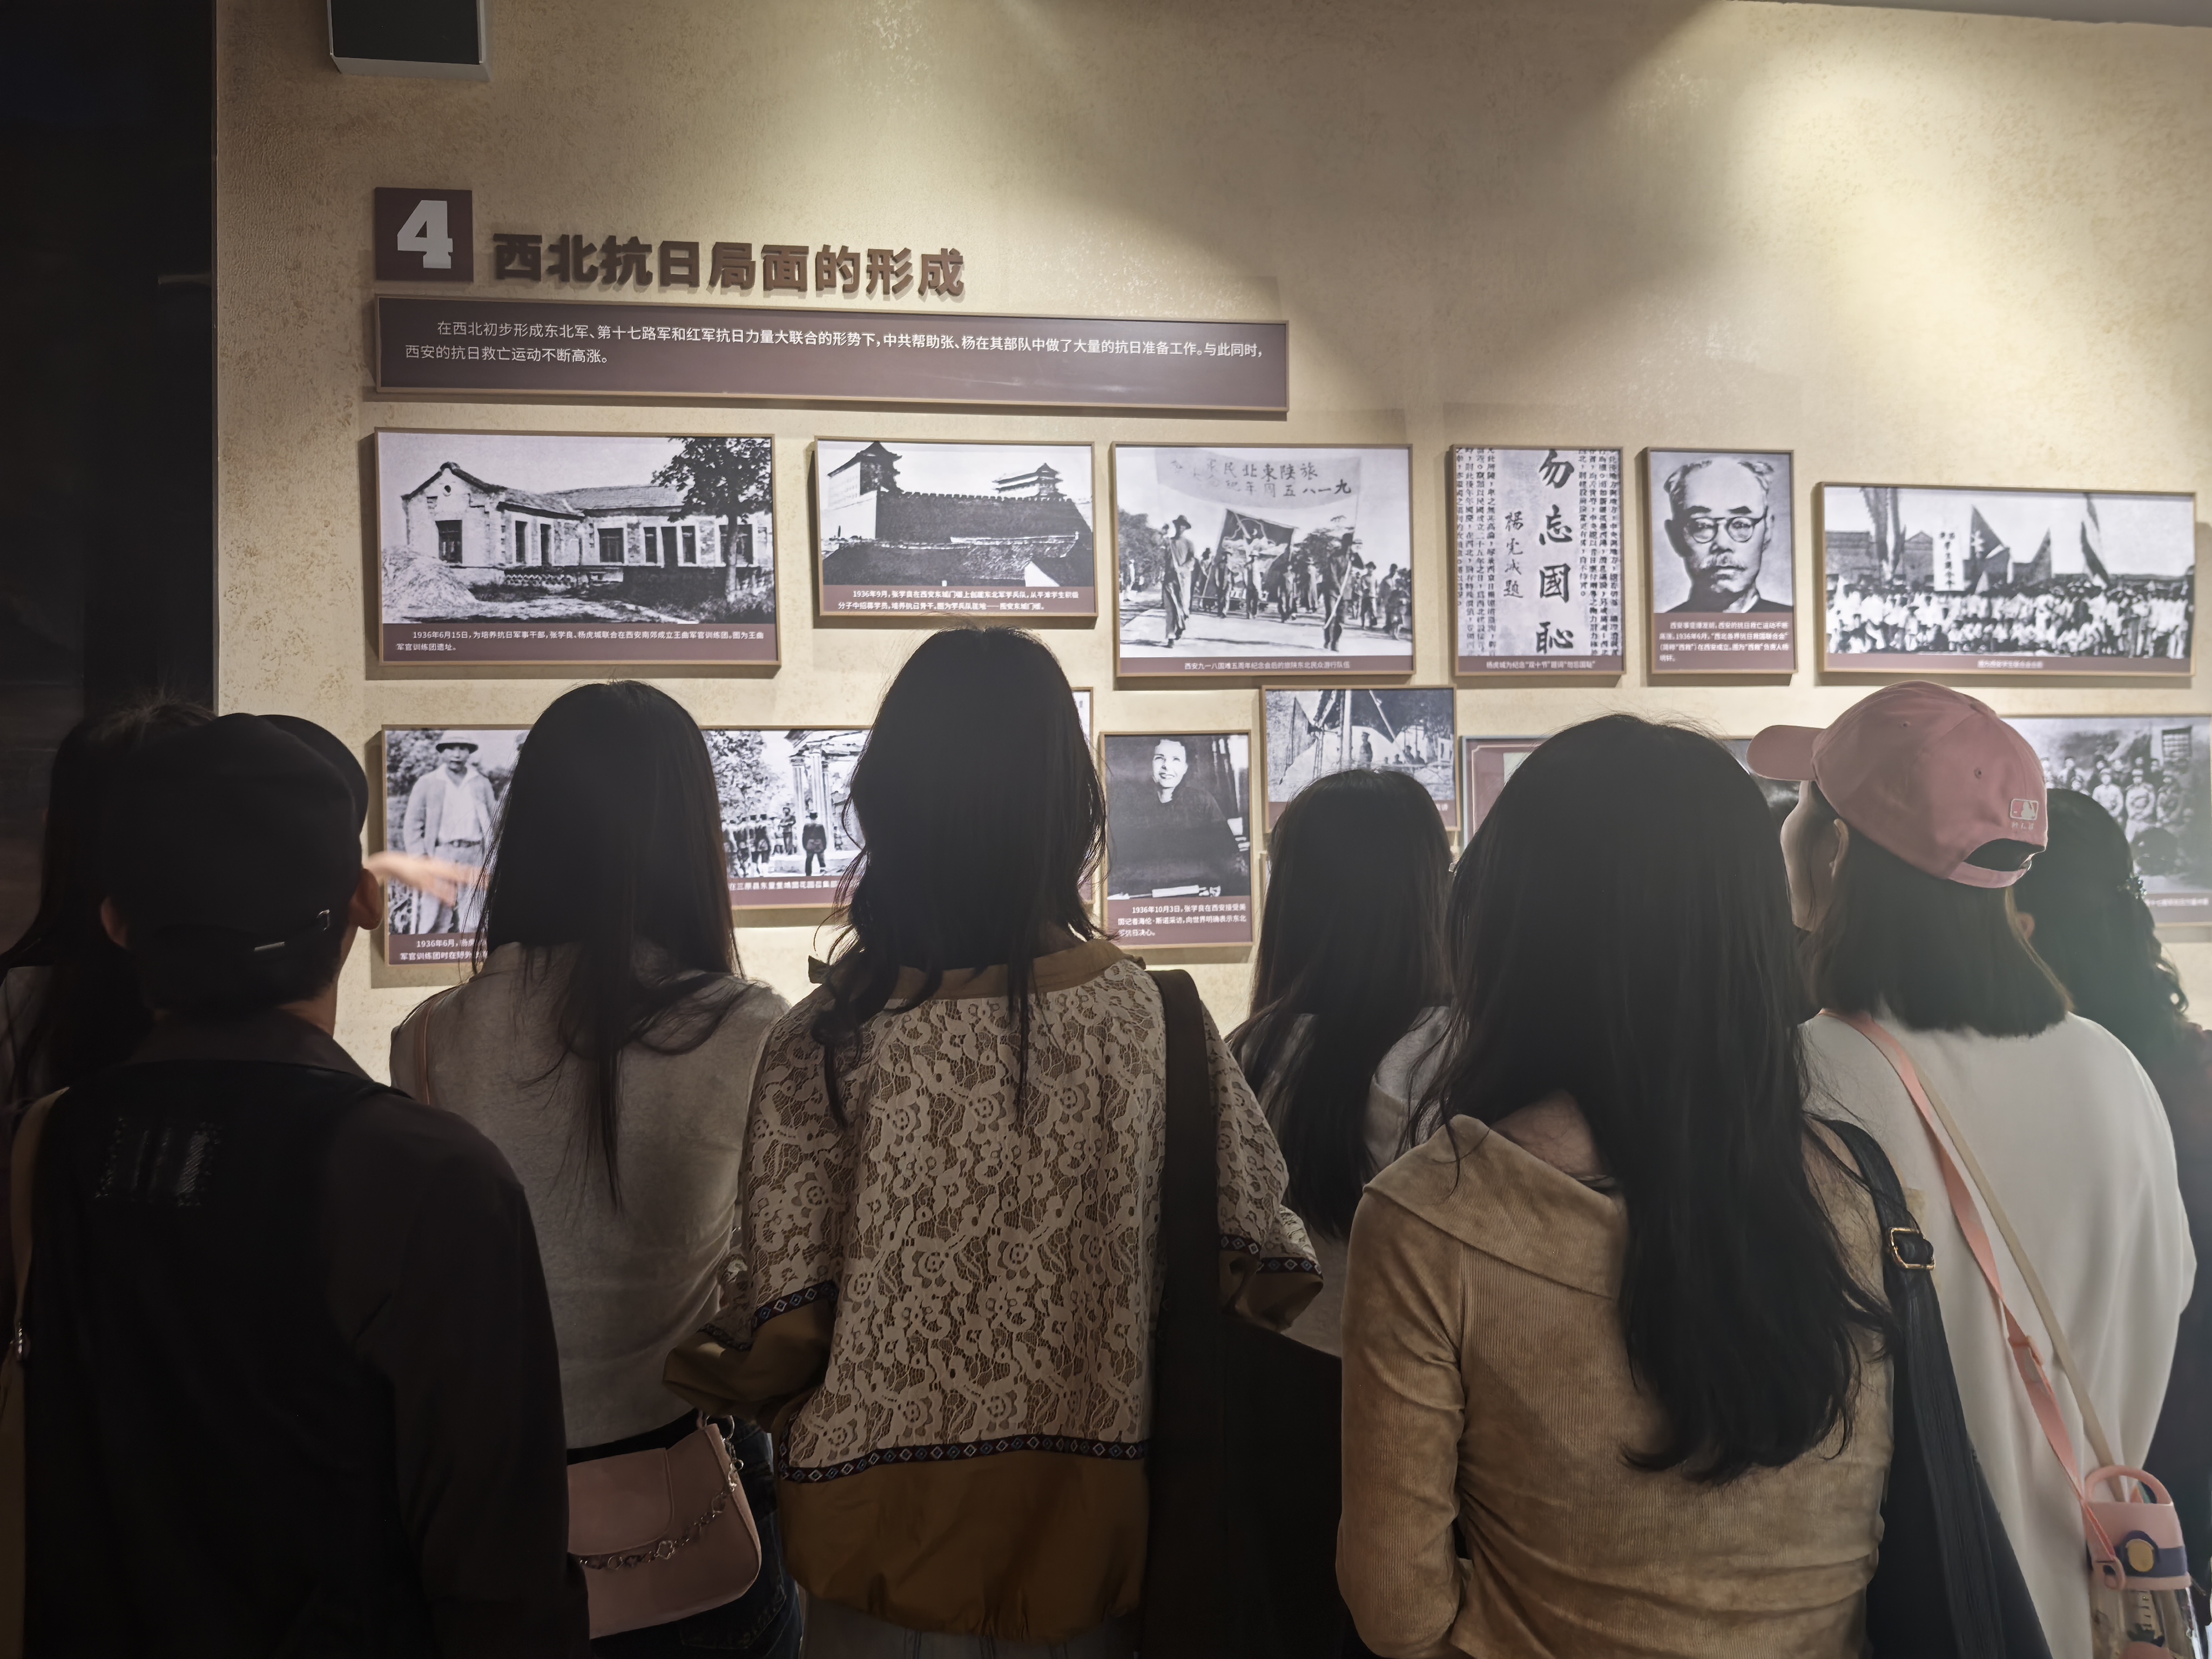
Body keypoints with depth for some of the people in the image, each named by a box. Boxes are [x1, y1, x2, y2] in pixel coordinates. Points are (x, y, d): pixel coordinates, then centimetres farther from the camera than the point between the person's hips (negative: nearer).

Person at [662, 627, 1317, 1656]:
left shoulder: (822, 1039, -15)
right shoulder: (1162, 1022, -12)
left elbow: (787, 1337, -13)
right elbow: (1263, 1284, -9)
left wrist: (743, 1384, 9)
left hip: (886, 1543, 0)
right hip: (1085, 1535, 1)